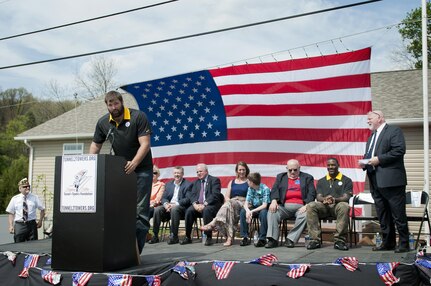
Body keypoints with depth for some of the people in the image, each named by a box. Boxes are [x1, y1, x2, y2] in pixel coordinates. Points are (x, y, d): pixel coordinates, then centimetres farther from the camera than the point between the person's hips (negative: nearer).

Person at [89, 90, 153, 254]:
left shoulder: (138, 117, -15)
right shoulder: (103, 123, 0)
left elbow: (145, 144, -21)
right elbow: (96, 145, 10)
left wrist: (134, 163, -34)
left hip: (141, 168, -5)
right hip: (120, 169, 5)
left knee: (140, 210, -6)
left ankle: (136, 250, -3)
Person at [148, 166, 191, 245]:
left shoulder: (188, 184, 4)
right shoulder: (168, 184, 20)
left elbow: (188, 199, -8)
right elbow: (163, 198, 13)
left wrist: (175, 204, -21)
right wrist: (166, 204, -12)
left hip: (181, 207, -5)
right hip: (168, 206, 5)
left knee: (174, 209, -37)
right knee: (157, 209, -23)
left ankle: (174, 236, -32)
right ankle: (155, 236, -18)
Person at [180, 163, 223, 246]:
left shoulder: (215, 180, 3)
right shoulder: (196, 182, 21)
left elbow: (215, 195, -11)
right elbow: (192, 194, 10)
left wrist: (204, 204, -21)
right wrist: (195, 204, -12)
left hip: (211, 205, -4)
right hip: (198, 205, 5)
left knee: (206, 210, -37)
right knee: (189, 211, -25)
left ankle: (209, 237, -29)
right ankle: (188, 237, -16)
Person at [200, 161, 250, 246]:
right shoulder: (232, 182, 26)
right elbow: (226, 197, 17)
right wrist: (229, 201, -8)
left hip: (243, 204, -2)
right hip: (231, 202, 3)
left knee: (229, 204, -37)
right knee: (229, 207, -38)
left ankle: (213, 224, -48)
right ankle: (229, 237, -48)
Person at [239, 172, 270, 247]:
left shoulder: (265, 189, -19)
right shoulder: (250, 189, -2)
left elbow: (264, 205, -25)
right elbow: (246, 203, -7)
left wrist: (252, 211, -33)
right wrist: (247, 211, -30)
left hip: (263, 208, -5)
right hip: (254, 207, 5)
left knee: (263, 213, -37)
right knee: (243, 211, -21)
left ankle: (262, 239, -29)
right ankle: (245, 237, -16)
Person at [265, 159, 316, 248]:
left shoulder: (307, 178, 17)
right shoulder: (281, 177, 23)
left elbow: (312, 194, 5)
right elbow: (274, 190, 9)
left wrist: (306, 205, -14)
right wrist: (274, 201, -13)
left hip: (300, 207, -1)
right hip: (284, 206, 2)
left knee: (305, 215, -33)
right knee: (272, 212, -26)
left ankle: (291, 239, -27)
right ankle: (273, 239, -26)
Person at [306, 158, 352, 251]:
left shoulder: (346, 180, 13)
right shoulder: (321, 181, 22)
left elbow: (346, 197, -1)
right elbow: (318, 197, 9)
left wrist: (335, 199, -23)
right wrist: (325, 199, -17)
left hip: (338, 205, -2)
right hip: (323, 206, 2)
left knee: (344, 206, -38)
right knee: (311, 206, -30)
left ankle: (339, 240, -33)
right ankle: (315, 239, -30)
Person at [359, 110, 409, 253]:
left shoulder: (394, 131, -3)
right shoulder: (371, 137, 23)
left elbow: (399, 150, -16)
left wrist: (379, 159, -17)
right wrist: (364, 163, 5)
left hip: (391, 181, -8)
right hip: (376, 182, 8)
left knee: (398, 215, -3)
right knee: (383, 216, 11)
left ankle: (403, 243, 5)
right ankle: (388, 242, 18)